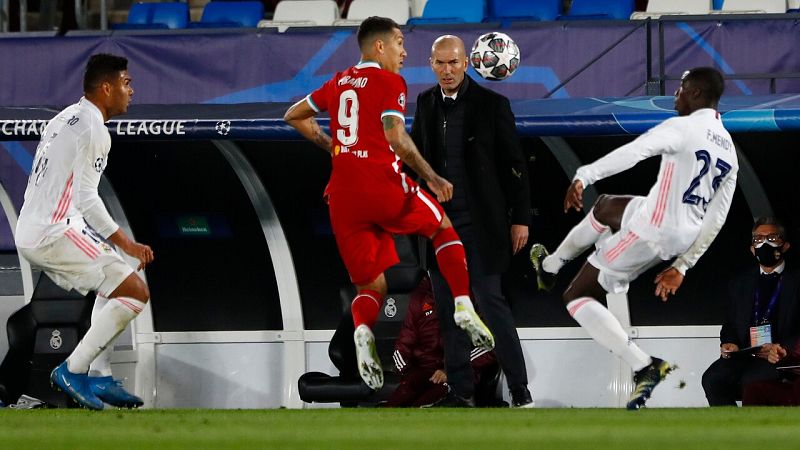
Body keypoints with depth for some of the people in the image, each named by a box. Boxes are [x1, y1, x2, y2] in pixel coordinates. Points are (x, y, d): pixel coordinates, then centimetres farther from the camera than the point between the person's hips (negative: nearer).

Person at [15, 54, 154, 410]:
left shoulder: (66, 119, 19)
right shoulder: (93, 129, -12)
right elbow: (86, 199, -18)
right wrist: (126, 243, -13)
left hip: (30, 231, 10)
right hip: (53, 234, -10)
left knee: (115, 283, 27)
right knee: (135, 292, -11)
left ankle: (100, 377, 19)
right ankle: (72, 371, -11)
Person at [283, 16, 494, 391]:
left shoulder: (339, 83, 17)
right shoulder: (389, 82, -2)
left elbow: (294, 116, 28)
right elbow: (396, 138, -14)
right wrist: (432, 178, -7)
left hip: (343, 195, 5)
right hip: (383, 186, -5)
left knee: (371, 286, 10)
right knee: (443, 226, 22)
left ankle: (362, 329, -24)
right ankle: (464, 307, 6)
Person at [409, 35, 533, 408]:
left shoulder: (492, 105, -7)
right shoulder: (426, 103, 8)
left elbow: (515, 164, -5)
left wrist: (520, 219, -8)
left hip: (480, 222, -5)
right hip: (438, 221, 5)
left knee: (491, 302, -10)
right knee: (449, 310, 6)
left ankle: (519, 389, -5)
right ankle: (460, 391, 11)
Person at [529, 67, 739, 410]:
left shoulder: (683, 128, -14)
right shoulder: (729, 151, 10)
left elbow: (633, 152, -30)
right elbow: (715, 220, 13)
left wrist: (584, 176, -36)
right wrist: (682, 267, 19)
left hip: (649, 231, -9)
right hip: (683, 239, 9)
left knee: (577, 298, 2)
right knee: (605, 206, 34)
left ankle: (645, 368, -11)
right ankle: (549, 266, 51)